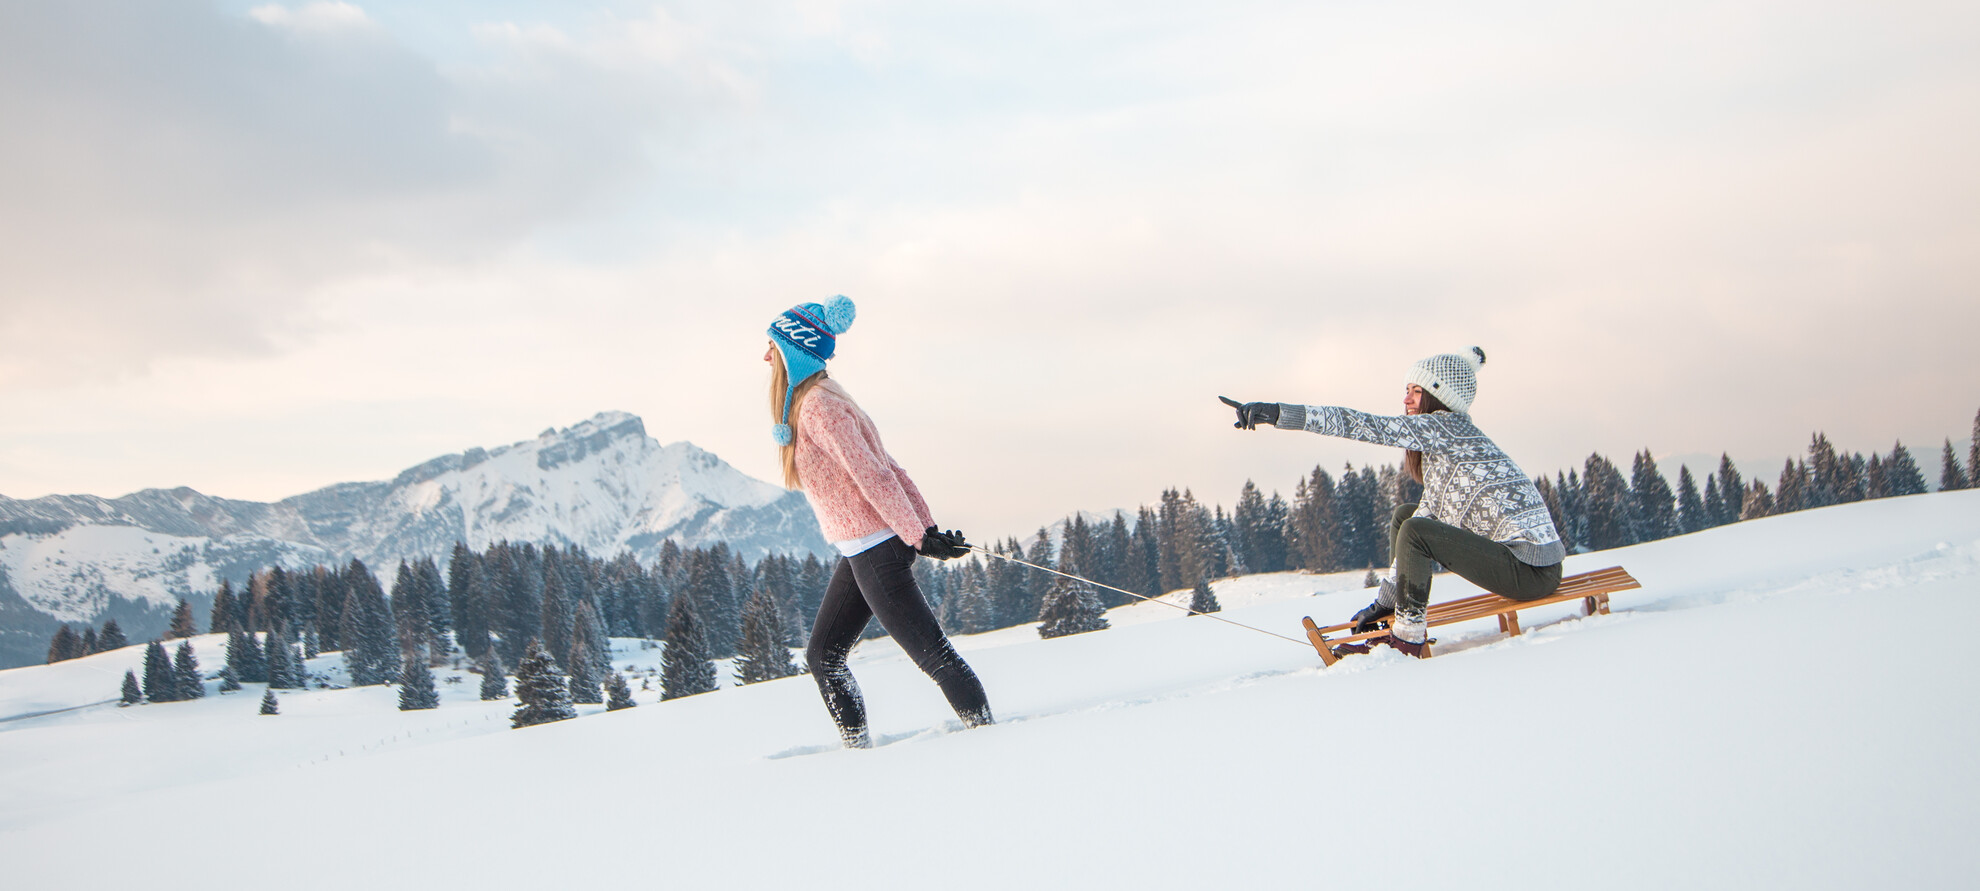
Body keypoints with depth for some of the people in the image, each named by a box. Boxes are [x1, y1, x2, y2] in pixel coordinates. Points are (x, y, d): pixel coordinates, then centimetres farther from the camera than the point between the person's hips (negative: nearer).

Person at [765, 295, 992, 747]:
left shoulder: (817, 407, -17)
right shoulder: (819, 400, 14)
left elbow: (873, 476, -21)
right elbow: (886, 468, 13)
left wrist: (919, 537, -21)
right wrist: (927, 527, 11)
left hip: (874, 552, -10)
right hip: (859, 552, 10)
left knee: (931, 653, -4)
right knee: (823, 656, 14)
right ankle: (857, 745, 20)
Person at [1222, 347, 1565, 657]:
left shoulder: (1446, 426, -10)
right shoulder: (1438, 449, 17)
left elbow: (1367, 426, -18)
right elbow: (1428, 518, 20)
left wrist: (1279, 413, -22)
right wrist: (1383, 601, 20)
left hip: (1533, 569, -10)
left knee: (1415, 531, -18)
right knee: (1405, 516, 15)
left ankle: (1408, 639, -5)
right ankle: (1398, 626, 15)